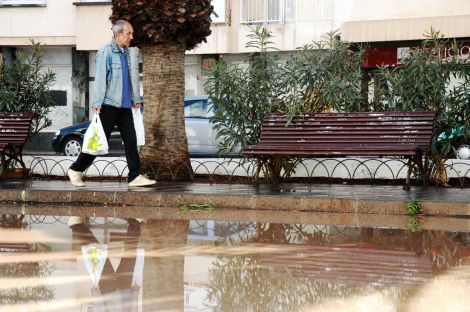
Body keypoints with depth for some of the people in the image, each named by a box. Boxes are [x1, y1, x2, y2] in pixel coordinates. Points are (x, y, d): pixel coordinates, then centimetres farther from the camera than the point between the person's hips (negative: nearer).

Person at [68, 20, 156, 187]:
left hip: (125, 105, 7)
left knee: (131, 140, 1)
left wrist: (136, 99, 18)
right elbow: (100, 79, -14)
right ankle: (76, 170, 11)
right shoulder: (106, 51, -10)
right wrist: (97, 104, -17)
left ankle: (135, 176, 1)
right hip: (109, 105, -7)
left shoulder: (126, 52, 13)